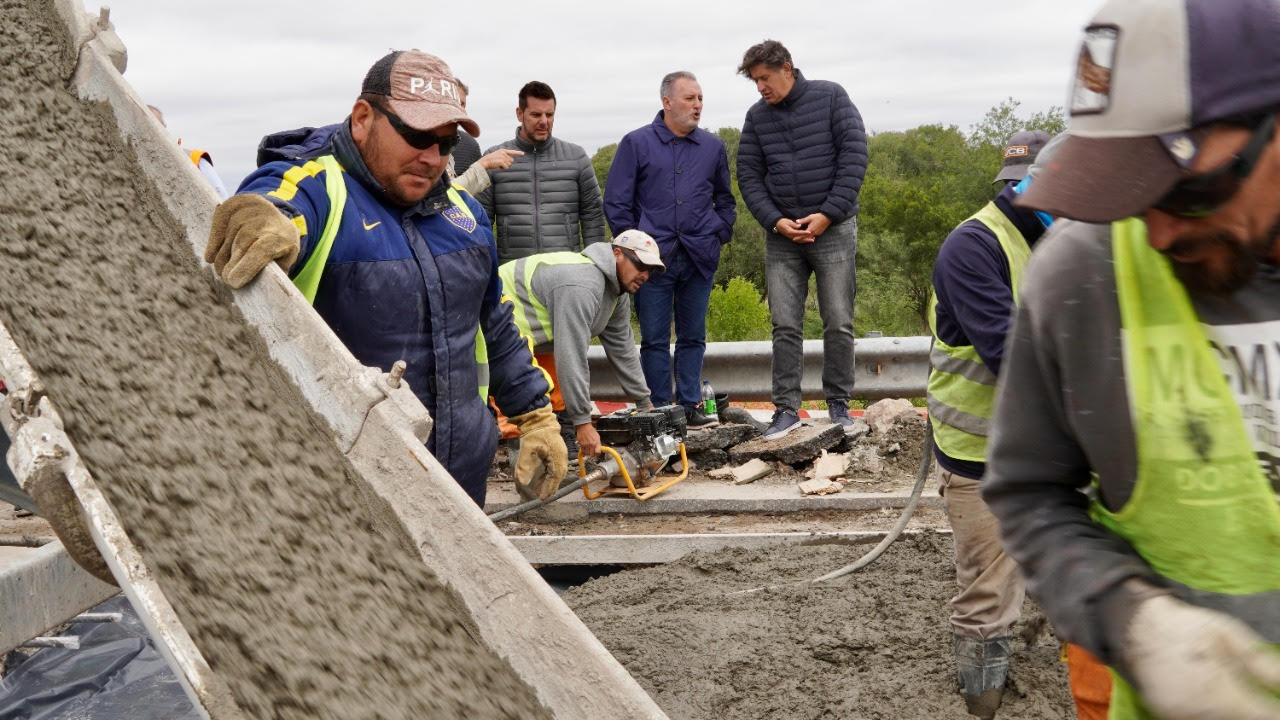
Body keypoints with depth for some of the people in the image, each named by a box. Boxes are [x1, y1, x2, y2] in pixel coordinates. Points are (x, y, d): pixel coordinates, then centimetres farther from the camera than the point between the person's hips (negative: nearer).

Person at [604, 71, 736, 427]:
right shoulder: (636, 143, 1)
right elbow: (616, 202, 1)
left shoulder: (713, 147, 10)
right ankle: (660, 409, 8)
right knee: (654, 340, 1)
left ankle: (689, 405, 16)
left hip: (699, 259, 3)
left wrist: (718, 236, 9)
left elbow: (725, 200, 22)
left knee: (693, 337, 8)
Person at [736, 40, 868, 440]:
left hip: (833, 228, -2)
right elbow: (748, 175, 6)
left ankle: (839, 403, 12)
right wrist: (775, 220, -8)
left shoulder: (831, 98, -1)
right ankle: (786, 408, 6)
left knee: (838, 324, 0)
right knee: (785, 325, 0)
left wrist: (827, 214, -12)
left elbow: (854, 156, -6)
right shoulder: (756, 116, 7)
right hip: (781, 234, 3)